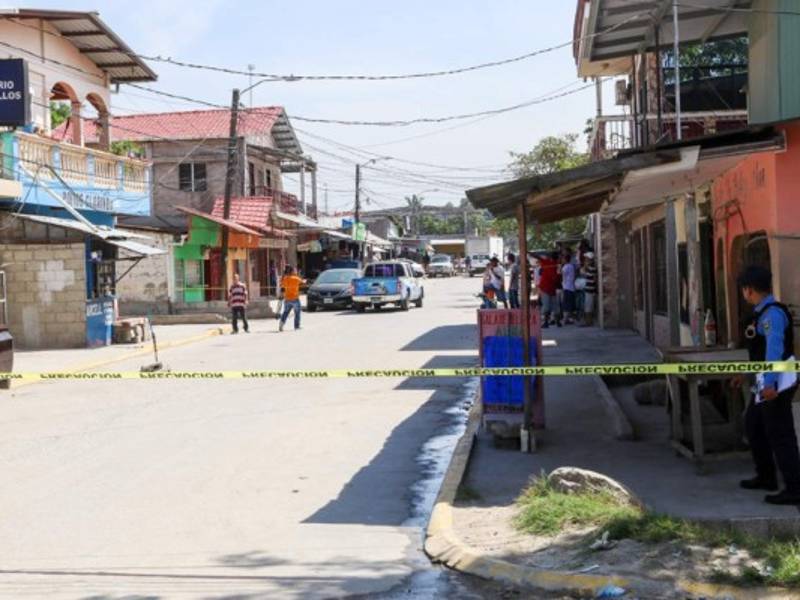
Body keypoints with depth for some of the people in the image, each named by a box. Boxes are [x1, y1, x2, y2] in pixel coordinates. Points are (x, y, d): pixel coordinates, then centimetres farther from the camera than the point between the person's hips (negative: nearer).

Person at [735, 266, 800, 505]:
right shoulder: (762, 312, 12)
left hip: (777, 381, -11)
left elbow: (774, 348, -28)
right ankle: (766, 477, 32)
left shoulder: (773, 313, -18)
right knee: (753, 425, 20)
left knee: (780, 435, -7)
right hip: (766, 381, 11)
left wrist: (769, 384, -36)